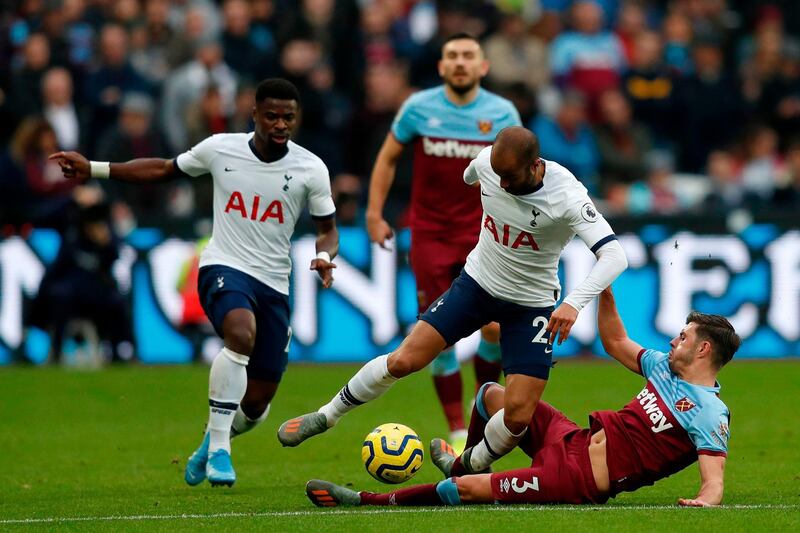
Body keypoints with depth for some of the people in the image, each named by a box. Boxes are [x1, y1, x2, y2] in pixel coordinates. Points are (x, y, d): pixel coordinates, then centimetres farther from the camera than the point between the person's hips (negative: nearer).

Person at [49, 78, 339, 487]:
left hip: (274, 284, 2)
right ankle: (219, 450, -29)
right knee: (242, 334, -37)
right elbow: (164, 169, 13)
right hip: (223, 268, -2)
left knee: (257, 405, 3)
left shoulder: (311, 169, -3)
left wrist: (324, 256, -17)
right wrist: (93, 169, 11)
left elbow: (327, 229, 7)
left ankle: (213, 442, 39)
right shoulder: (220, 149, -3)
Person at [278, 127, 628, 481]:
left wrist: (574, 302, -51)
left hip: (531, 305, -3)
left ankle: (470, 468, 18)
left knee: (519, 417, -12)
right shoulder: (487, 161, -16)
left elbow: (614, 256, -37)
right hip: (477, 282, 3)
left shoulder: (567, 197, -30)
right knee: (404, 361, -8)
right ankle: (327, 415, 13)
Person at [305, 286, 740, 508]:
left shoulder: (711, 414, -17)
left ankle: (369, 501, 8)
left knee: (464, 489, -11)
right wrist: (604, 289, 14)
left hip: (579, 479, -9)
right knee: (493, 394, 20)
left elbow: (714, 480, -26)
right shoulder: (665, 367, 10)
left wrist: (705, 501, -49)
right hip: (574, 440, 9)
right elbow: (615, 343, 25)